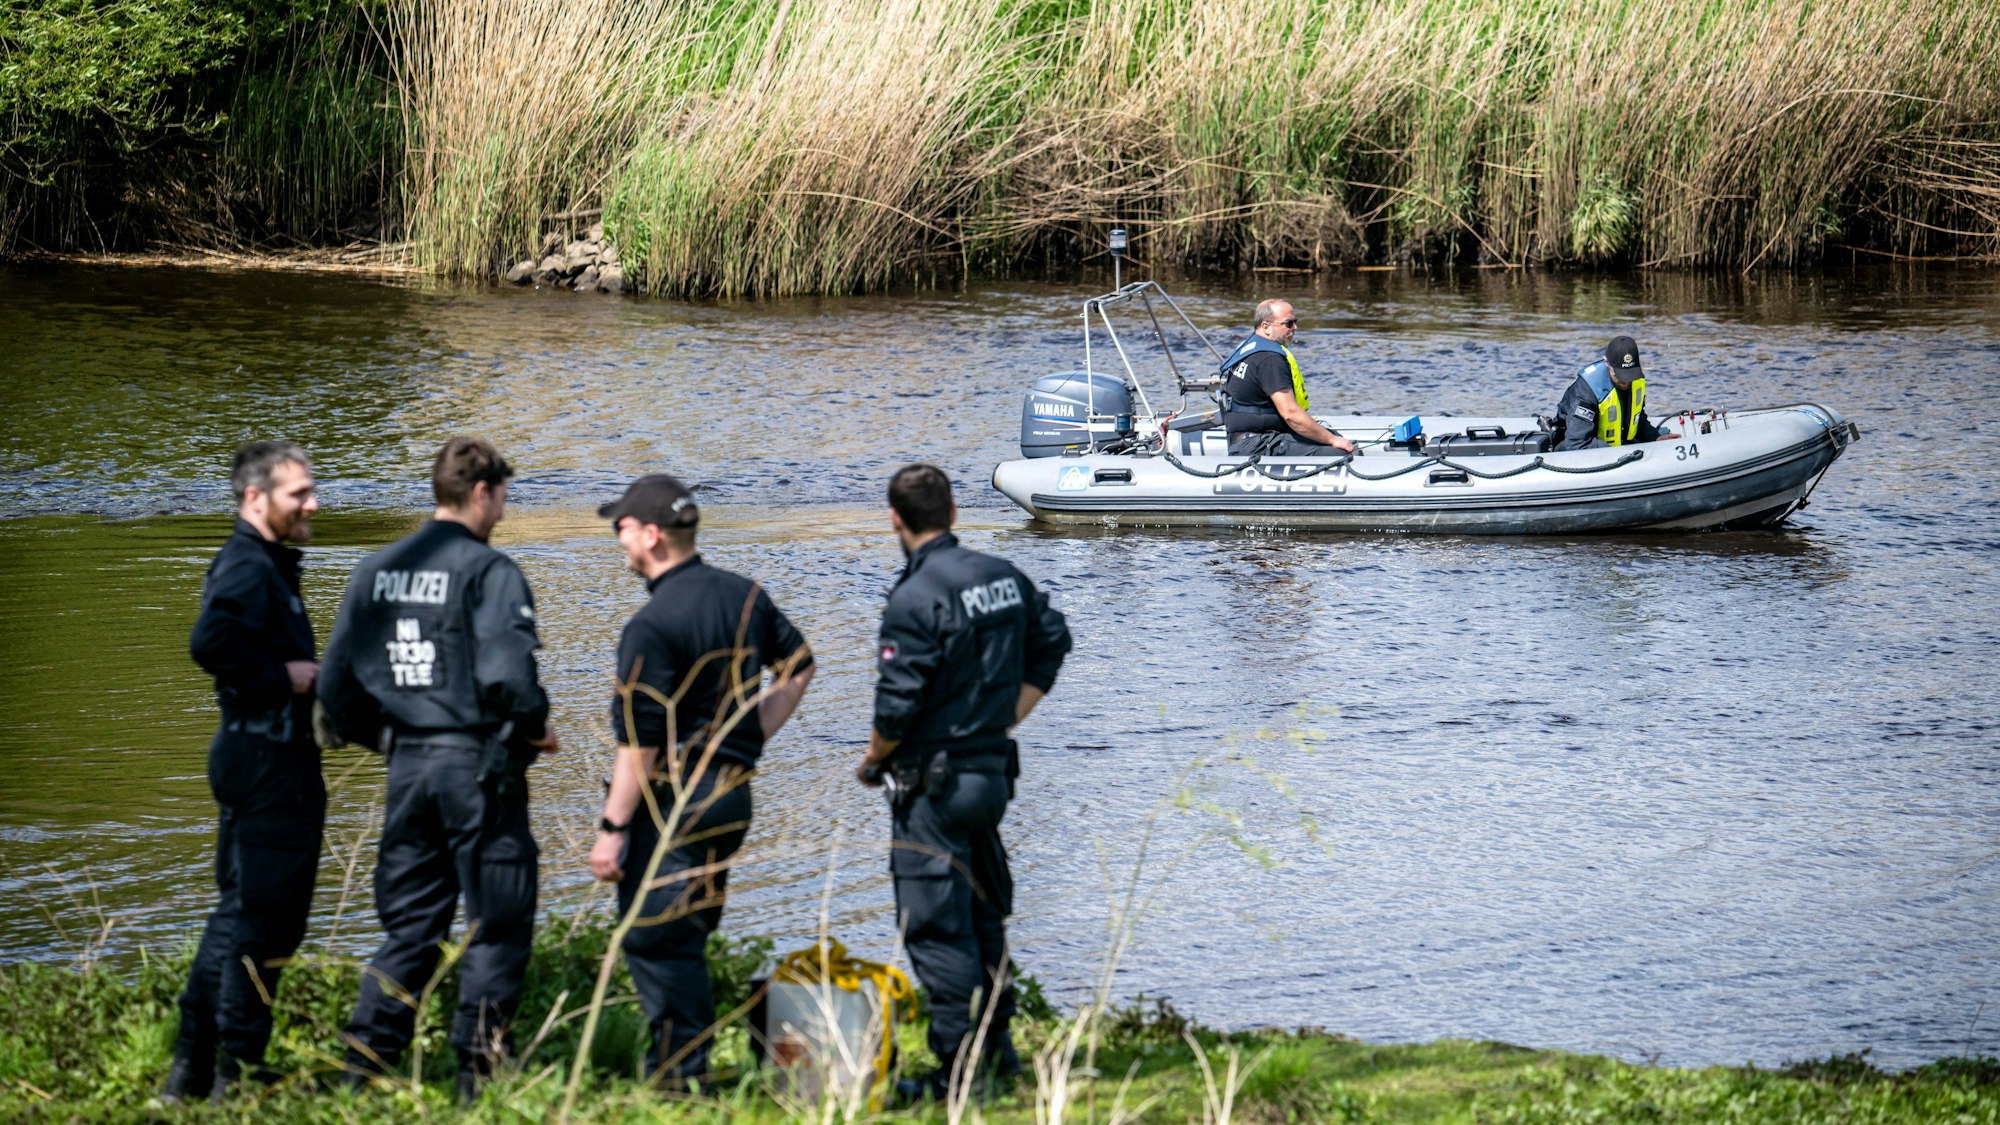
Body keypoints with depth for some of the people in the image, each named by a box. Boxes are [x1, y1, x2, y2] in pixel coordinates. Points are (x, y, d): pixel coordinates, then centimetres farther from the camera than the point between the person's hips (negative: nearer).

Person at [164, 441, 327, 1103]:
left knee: (239, 911, 15)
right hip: (266, 764, -11)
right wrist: (283, 678, -21)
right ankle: (236, 1073, 0)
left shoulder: (266, 566, 17)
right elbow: (211, 643, -32)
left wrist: (310, 677, 9)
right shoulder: (248, 569, -16)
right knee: (263, 920, -5)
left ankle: (192, 1069, 20)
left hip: (269, 762, 11)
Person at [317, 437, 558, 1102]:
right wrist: (535, 730, -2)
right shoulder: (487, 571, -10)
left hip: (407, 765, 6)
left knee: (409, 927, 13)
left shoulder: (376, 571, 9)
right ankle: (477, 1067, 0)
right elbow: (507, 674, -20)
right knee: (497, 924, 3)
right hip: (477, 762, -6)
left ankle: (365, 1061, 6)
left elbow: (336, 684, 10)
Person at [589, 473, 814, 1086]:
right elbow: (798, 665, 20)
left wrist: (612, 827, -14)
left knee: (655, 941, -2)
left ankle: (676, 1075, -3)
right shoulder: (745, 595, 6)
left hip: (670, 800, -8)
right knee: (690, 938, 18)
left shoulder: (652, 625, -18)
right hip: (733, 793, 8)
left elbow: (639, 741, -19)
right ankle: (691, 1065, 22)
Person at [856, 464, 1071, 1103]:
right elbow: (1052, 644, 20)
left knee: (936, 926, -2)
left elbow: (898, 705, -20)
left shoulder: (915, 598, -18)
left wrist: (872, 762, -2)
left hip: (935, 781, -8)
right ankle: (997, 1049, 23)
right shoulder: (1004, 578, 6)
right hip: (994, 769, 8)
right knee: (984, 916, 18)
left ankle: (961, 1069, -2)